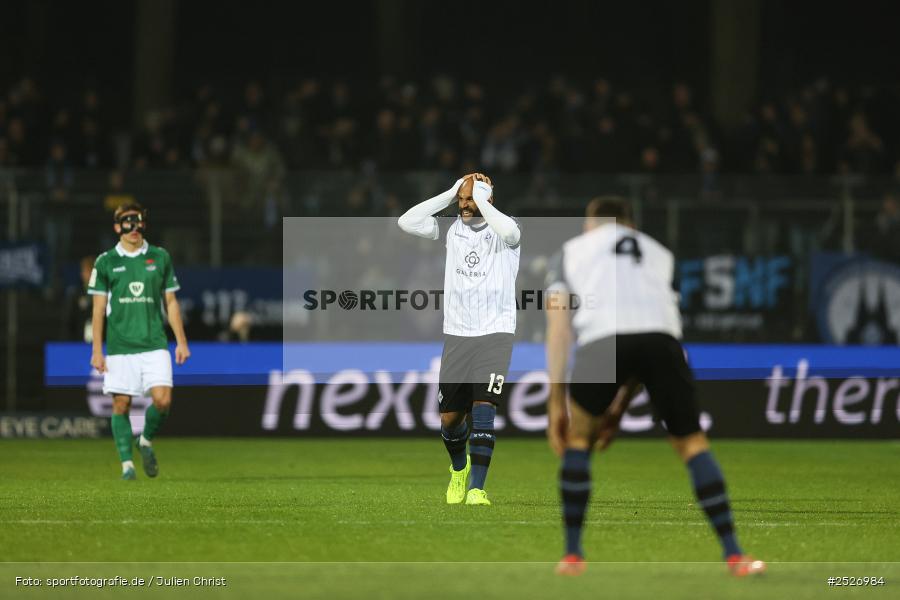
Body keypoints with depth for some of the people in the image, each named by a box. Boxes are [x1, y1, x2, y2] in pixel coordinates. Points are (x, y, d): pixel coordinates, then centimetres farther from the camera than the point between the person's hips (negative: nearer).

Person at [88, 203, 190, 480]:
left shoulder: (160, 257, 9)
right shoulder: (106, 262, 4)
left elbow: (171, 303, 13)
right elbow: (99, 309, 5)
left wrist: (181, 341, 8)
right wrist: (97, 351, 0)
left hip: (154, 345, 1)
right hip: (119, 348, -1)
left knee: (162, 400, -11)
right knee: (121, 404, -2)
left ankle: (146, 441, 16)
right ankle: (126, 463, 8)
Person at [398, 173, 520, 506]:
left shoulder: (502, 229, -5)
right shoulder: (452, 230, 6)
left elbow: (509, 231, -31)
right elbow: (406, 222, -5)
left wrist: (481, 199, -18)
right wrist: (449, 194, -6)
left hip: (495, 332, -4)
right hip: (456, 334, 4)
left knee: (483, 406, -18)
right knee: (449, 417, 8)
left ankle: (476, 489, -18)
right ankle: (459, 468, 38)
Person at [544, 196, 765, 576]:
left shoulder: (571, 250, 32)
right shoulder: (659, 253, 38)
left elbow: (558, 328, 20)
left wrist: (556, 403, 18)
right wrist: (619, 407, 35)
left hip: (601, 340, -1)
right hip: (660, 337, 1)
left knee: (578, 440, 21)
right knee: (691, 442, 13)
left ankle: (572, 555, 18)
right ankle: (734, 555, 2)